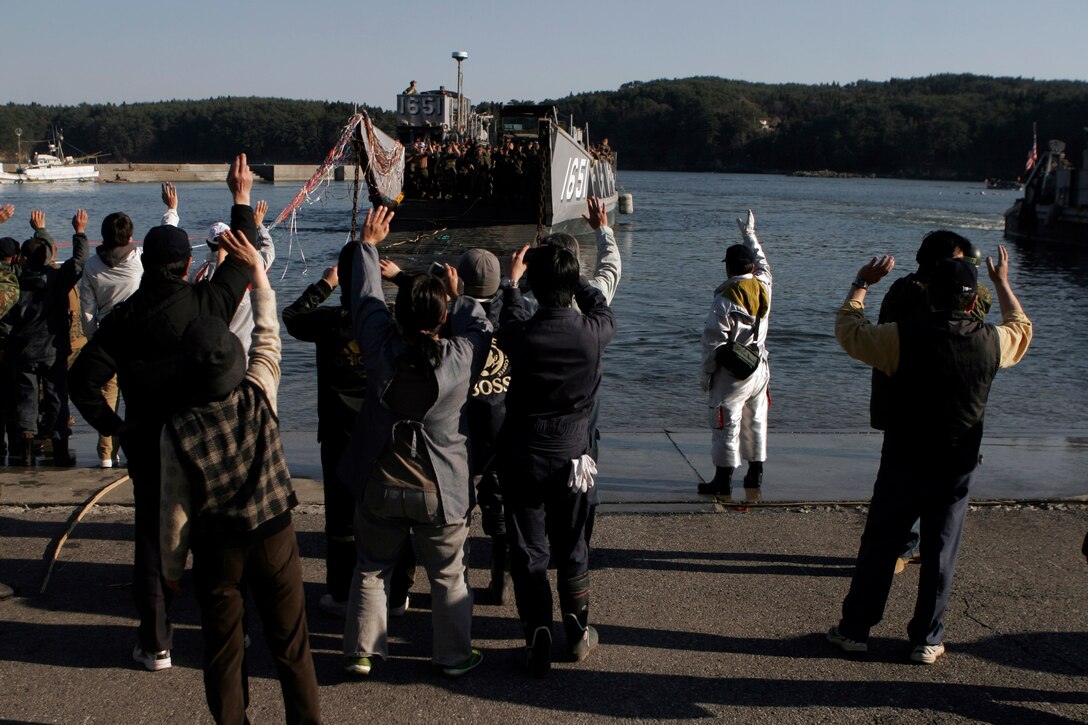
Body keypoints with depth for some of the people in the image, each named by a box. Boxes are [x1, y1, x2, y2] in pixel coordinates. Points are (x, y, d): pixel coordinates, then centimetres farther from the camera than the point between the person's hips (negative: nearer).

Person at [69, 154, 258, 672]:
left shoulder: (123, 317, -8)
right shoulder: (206, 305, -13)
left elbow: (83, 379, -12)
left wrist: (112, 426, 1)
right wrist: (241, 199, 10)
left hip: (147, 448, 1)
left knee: (152, 538, 11)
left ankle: (154, 643, 15)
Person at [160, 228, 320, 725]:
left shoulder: (177, 429, -19)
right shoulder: (259, 397, -19)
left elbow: (175, 507, -10)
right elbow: (268, 336, -2)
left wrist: (171, 566, 5)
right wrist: (257, 270, 6)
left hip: (216, 550, -1)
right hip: (275, 535, 1)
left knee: (223, 651, 16)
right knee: (290, 643, 14)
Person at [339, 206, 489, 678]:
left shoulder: (381, 348, -13)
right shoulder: (460, 357, -18)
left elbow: (366, 300, 3)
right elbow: (478, 327, 3)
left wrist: (368, 244, 16)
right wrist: (458, 295, 18)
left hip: (380, 486, 2)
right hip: (441, 492, -1)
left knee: (372, 570, 18)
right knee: (448, 577, 15)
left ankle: (361, 653, 25)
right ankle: (455, 656, 25)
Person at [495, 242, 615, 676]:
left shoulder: (520, 334, -18)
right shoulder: (592, 332, -15)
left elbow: (510, 321, 9)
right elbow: (602, 311, 11)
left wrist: (511, 281, 29)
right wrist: (574, 277, 25)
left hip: (522, 457, -2)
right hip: (572, 456, 2)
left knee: (528, 552, 8)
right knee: (572, 548, 17)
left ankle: (538, 642, 11)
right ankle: (578, 634, 29)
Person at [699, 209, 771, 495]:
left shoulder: (724, 302, -18)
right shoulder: (763, 288, -2)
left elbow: (713, 343, -15)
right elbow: (763, 263, 21)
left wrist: (706, 374, -2)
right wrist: (749, 234, 34)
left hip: (731, 374, -6)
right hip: (759, 369, 7)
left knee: (726, 425, 0)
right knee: (756, 422, 16)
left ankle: (723, 480, 4)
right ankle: (756, 474, 25)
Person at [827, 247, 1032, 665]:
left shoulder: (903, 338, -15)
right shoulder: (992, 342, -7)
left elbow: (848, 328, 2)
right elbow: (1021, 328, 18)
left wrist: (862, 283, 16)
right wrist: (1002, 283, 32)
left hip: (903, 466, -2)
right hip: (958, 470, 2)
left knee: (878, 549, 10)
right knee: (940, 555, 11)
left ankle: (855, 630, 19)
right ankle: (927, 640, 18)